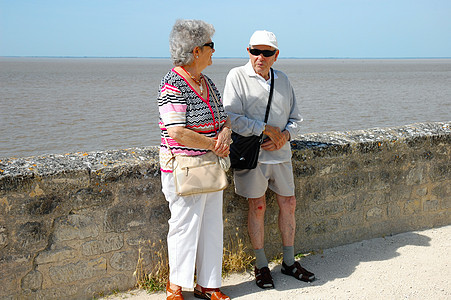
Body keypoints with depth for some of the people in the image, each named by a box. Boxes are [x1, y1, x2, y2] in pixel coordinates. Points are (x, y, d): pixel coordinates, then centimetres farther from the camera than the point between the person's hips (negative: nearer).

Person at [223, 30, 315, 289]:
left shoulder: (282, 80, 13)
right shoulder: (237, 76, -3)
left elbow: (296, 119, 15)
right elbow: (232, 117, -13)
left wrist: (284, 136, -6)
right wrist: (266, 129, -15)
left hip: (280, 153, 5)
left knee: (289, 204, 9)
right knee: (257, 207, 1)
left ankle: (289, 262, 25)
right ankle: (261, 265, 16)